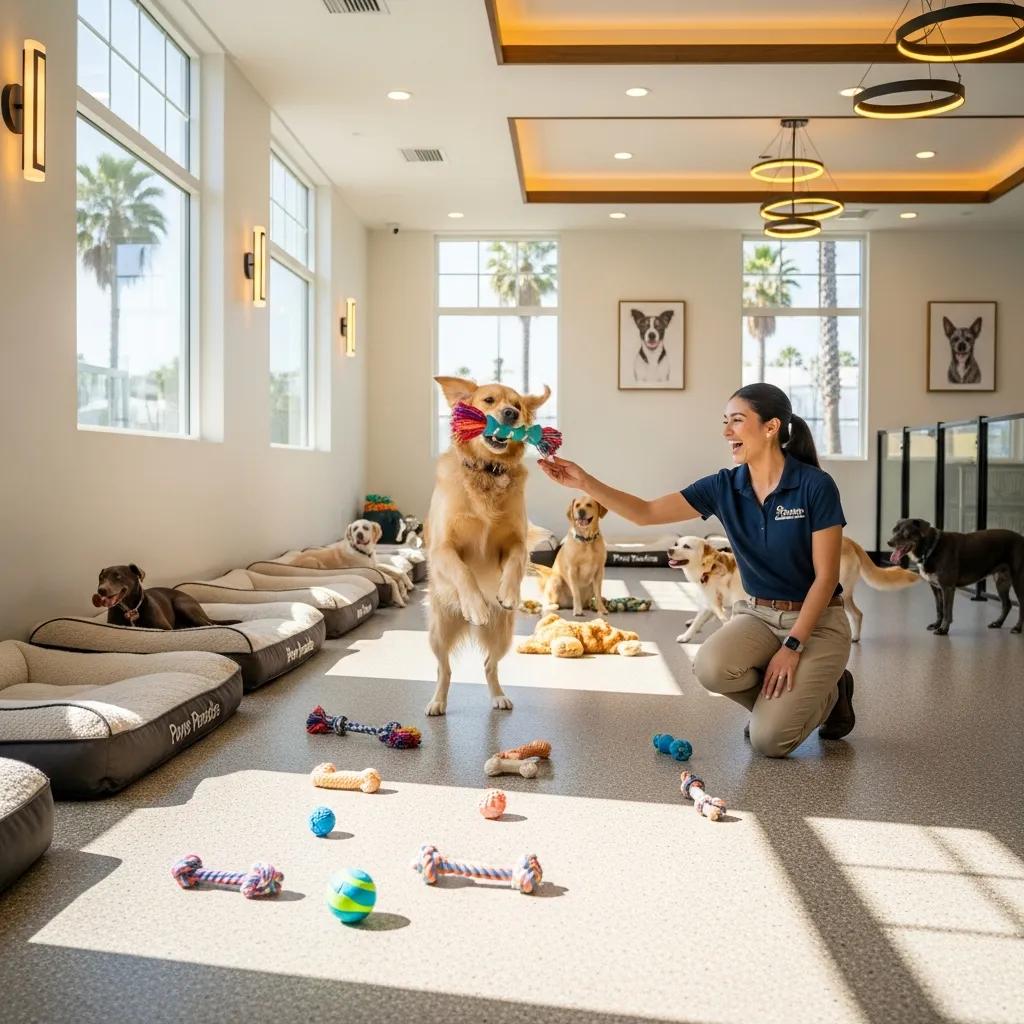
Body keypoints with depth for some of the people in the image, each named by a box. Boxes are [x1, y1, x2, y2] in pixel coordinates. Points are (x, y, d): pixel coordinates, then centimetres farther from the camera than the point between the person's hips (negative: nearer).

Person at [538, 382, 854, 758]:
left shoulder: (815, 486, -18)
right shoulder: (724, 486, -4)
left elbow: (826, 576, -15)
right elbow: (646, 513, -5)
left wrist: (792, 646, -19)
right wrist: (585, 482, -17)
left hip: (817, 621, -4)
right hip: (758, 615, 5)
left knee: (768, 739, -18)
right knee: (711, 666, -28)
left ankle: (830, 694, 13)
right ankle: (776, 701, 5)